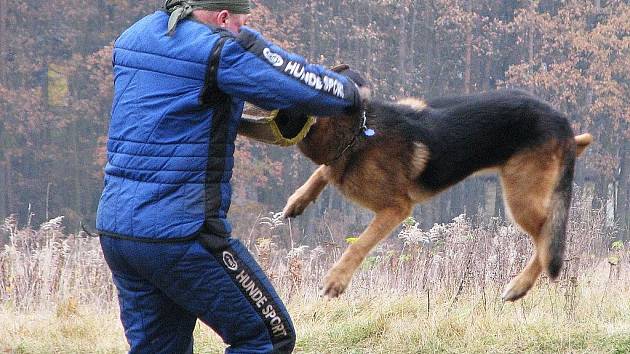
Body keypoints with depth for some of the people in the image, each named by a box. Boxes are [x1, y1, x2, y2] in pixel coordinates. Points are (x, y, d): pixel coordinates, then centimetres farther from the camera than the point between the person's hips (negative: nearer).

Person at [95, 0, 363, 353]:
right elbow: (314, 89, -10)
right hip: (180, 229, -8)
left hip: (116, 227, 8)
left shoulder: (132, 38, 14)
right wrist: (350, 93, 11)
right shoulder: (224, 48, -9)